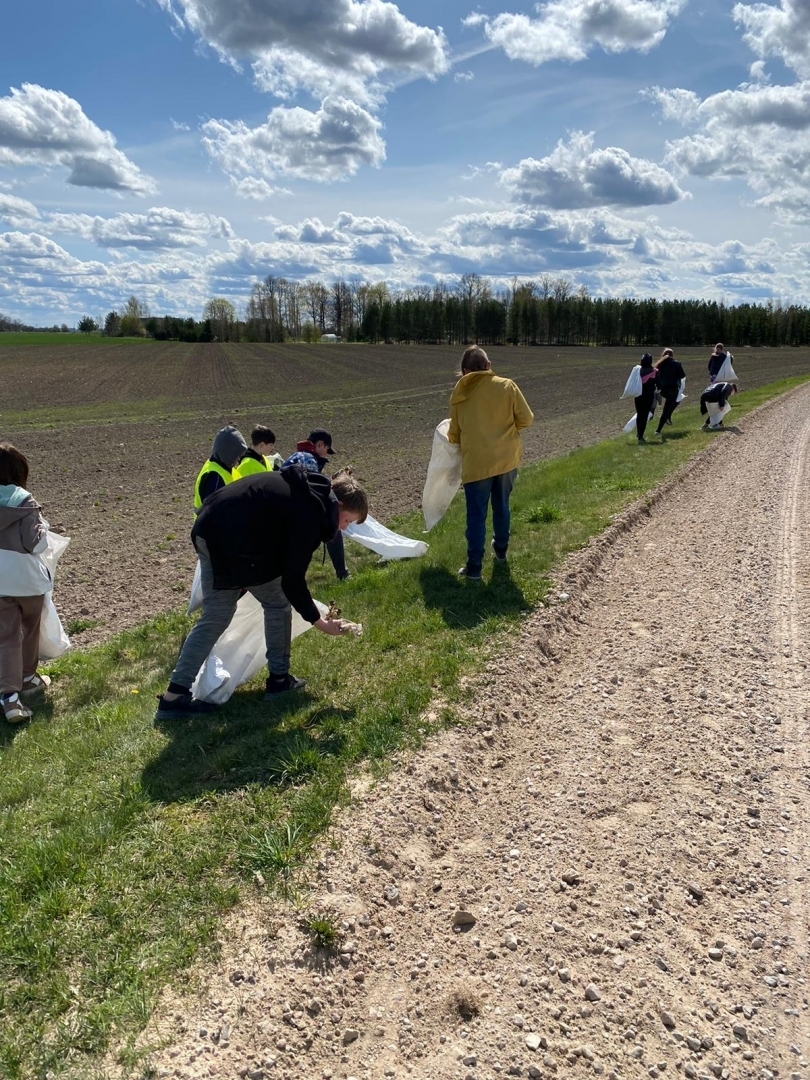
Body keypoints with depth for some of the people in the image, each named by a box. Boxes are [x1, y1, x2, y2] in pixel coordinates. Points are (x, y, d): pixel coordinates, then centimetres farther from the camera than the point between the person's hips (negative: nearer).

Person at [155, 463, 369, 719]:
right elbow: (292, 580, -10)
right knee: (277, 604, 10)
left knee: (216, 615, 13)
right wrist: (319, 622, 0)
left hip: (209, 529, 9)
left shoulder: (301, 489, 16)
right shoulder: (310, 513, -11)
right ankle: (279, 680, 21)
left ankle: (174, 695, 12)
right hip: (235, 541, -9)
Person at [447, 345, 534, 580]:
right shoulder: (507, 386, -4)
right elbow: (526, 419, -2)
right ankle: (501, 549, 38)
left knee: (476, 514, 4)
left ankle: (474, 566, 3)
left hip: (476, 462, -2)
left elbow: (453, 434, 3)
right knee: (501, 505, 21)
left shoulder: (459, 393, -3)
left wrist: (461, 440, 25)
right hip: (506, 459, 2)